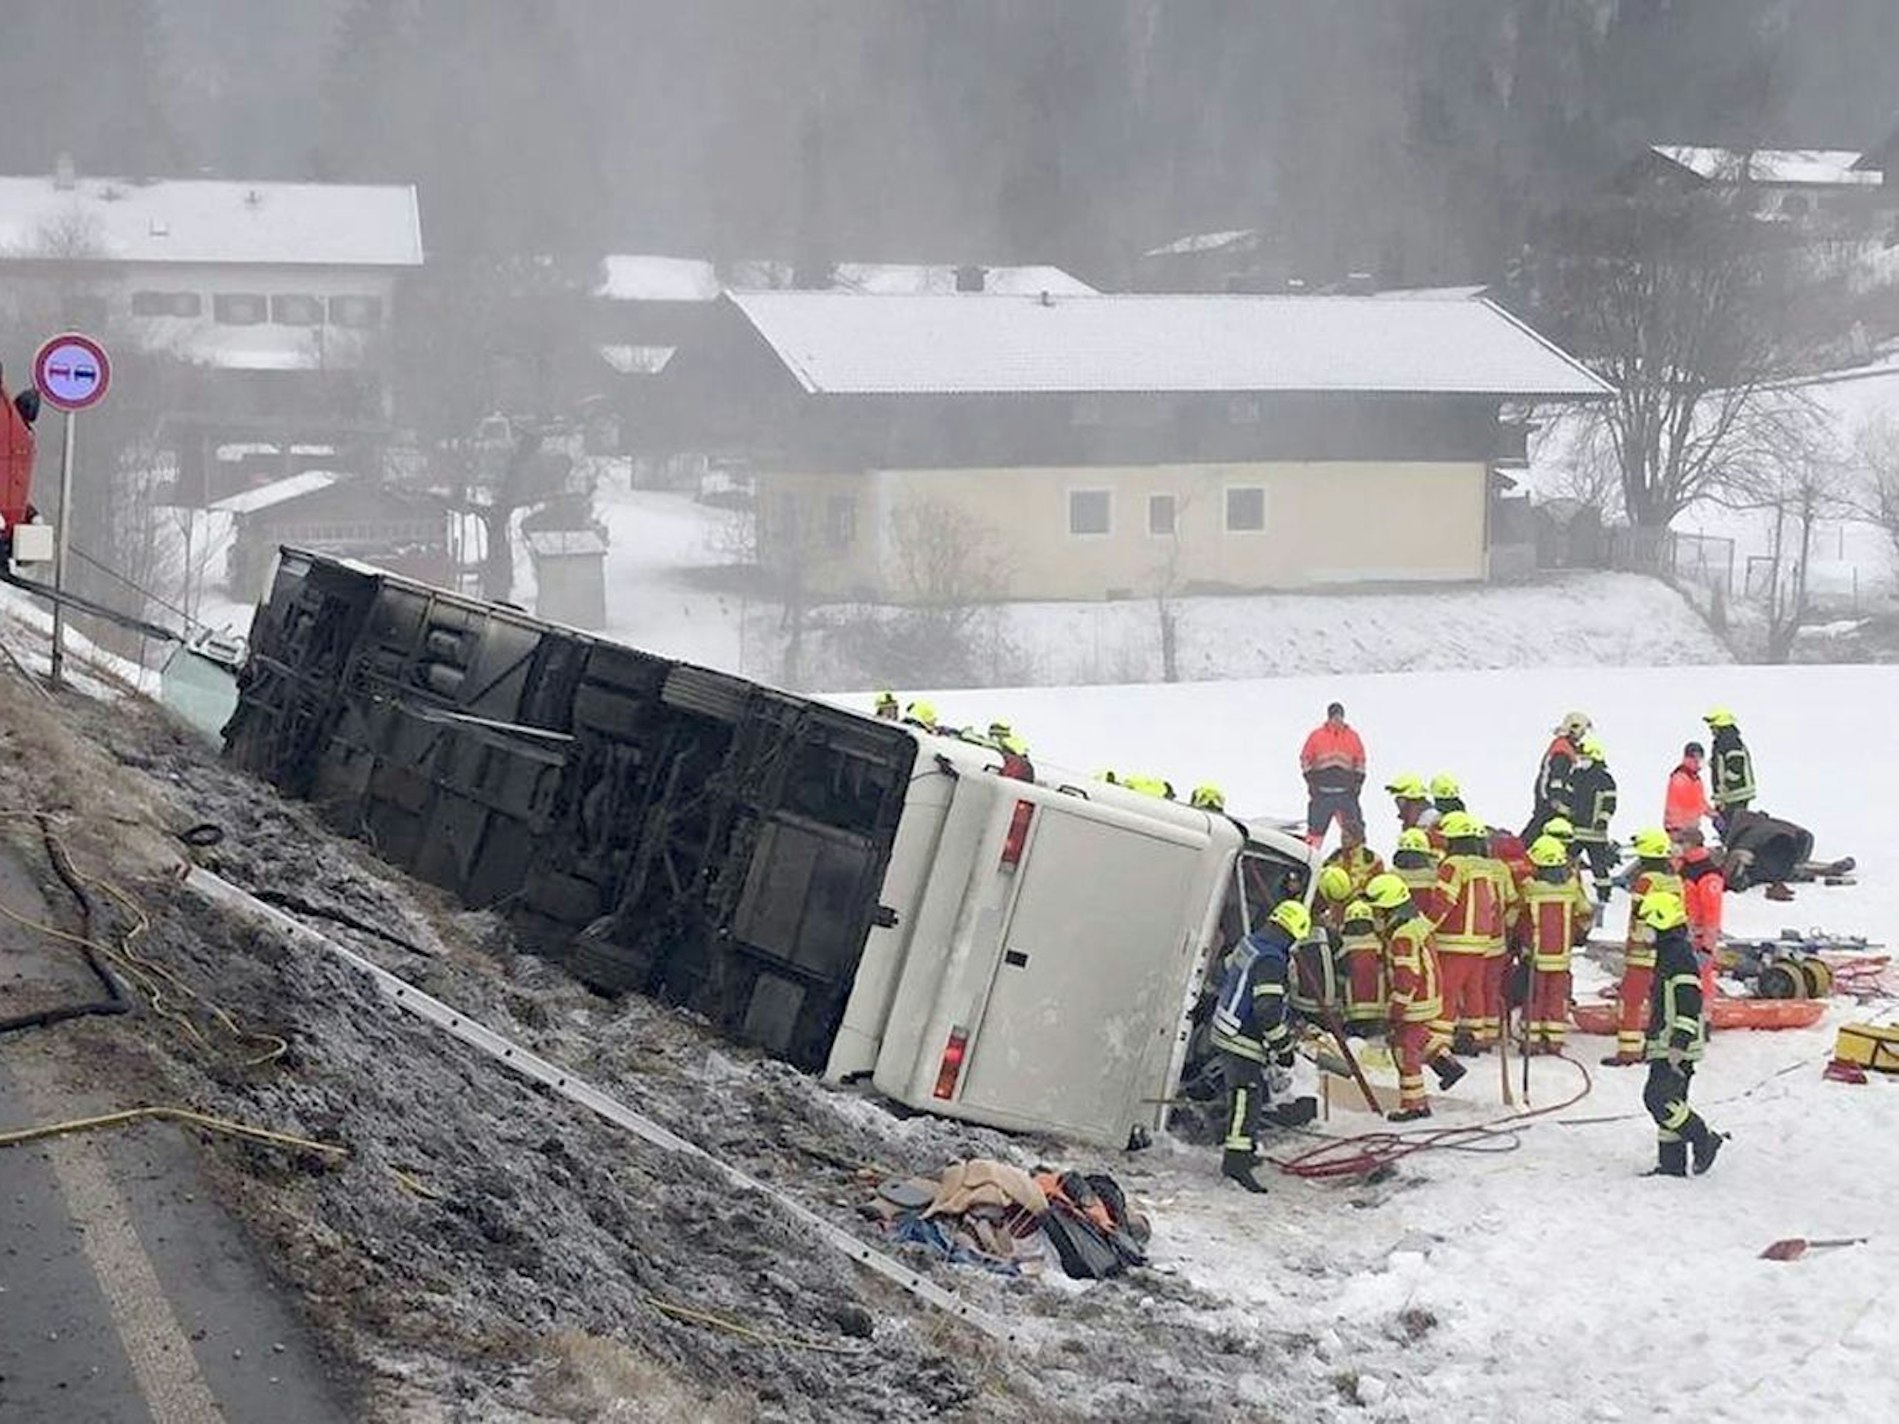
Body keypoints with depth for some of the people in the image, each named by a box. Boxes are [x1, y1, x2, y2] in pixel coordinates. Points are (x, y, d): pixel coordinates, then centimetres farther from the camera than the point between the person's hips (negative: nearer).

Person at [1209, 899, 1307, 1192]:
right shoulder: (1270, 961, -23)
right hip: (1243, 1039, -10)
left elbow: (1226, 976, 24)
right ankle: (1236, 1159, -21)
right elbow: (1269, 1010, -26)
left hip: (1225, 1029, 10)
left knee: (1254, 1092, 21)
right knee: (1247, 1094, -14)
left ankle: (1244, 1147, 32)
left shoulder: (1249, 944, 7)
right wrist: (1283, 1047, -17)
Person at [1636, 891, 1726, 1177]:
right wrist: (1652, 1041, 30)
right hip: (1665, 1046, 11)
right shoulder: (1668, 953, 18)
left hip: (1677, 1046, -11)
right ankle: (1671, 1163, 11)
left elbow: (1690, 1002, -22)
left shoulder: (1679, 954, -15)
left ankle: (1703, 1140, -4)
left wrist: (1679, 1043, -26)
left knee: (1658, 1097, -15)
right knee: (1668, 1100, 9)